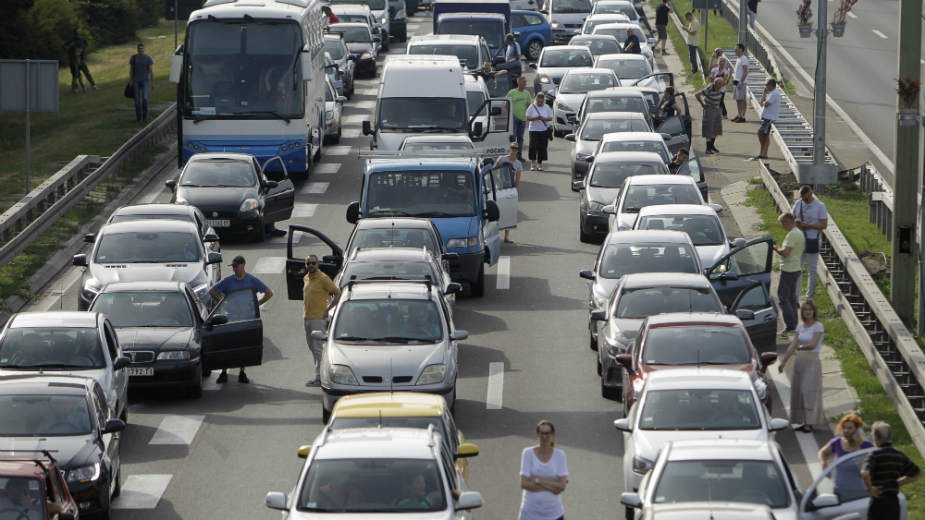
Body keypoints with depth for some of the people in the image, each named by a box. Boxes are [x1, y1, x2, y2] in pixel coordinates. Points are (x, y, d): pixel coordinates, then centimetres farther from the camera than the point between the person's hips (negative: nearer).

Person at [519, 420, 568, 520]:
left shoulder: (560, 455, -1)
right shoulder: (528, 453, -3)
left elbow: (561, 487, -8)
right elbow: (524, 484, -10)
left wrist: (538, 480, -14)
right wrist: (552, 486, -12)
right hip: (530, 512, -1)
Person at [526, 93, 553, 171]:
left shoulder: (547, 108, 4)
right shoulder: (532, 107, 0)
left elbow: (550, 118, 3)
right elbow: (527, 118, -4)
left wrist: (543, 118, -16)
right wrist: (536, 118, -20)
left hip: (544, 130, 1)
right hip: (534, 130, -1)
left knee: (542, 147, -1)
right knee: (533, 146, -11)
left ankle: (540, 163, 11)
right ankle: (533, 162, 4)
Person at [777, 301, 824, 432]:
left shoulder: (818, 326, -7)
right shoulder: (800, 326, 11)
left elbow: (813, 345, -15)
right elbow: (793, 345, 11)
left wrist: (799, 347, -5)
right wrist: (783, 361, 7)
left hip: (812, 362, -7)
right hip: (799, 362, 7)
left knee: (809, 391, -10)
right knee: (798, 392, 5)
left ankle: (809, 424, -10)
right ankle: (804, 422, 11)